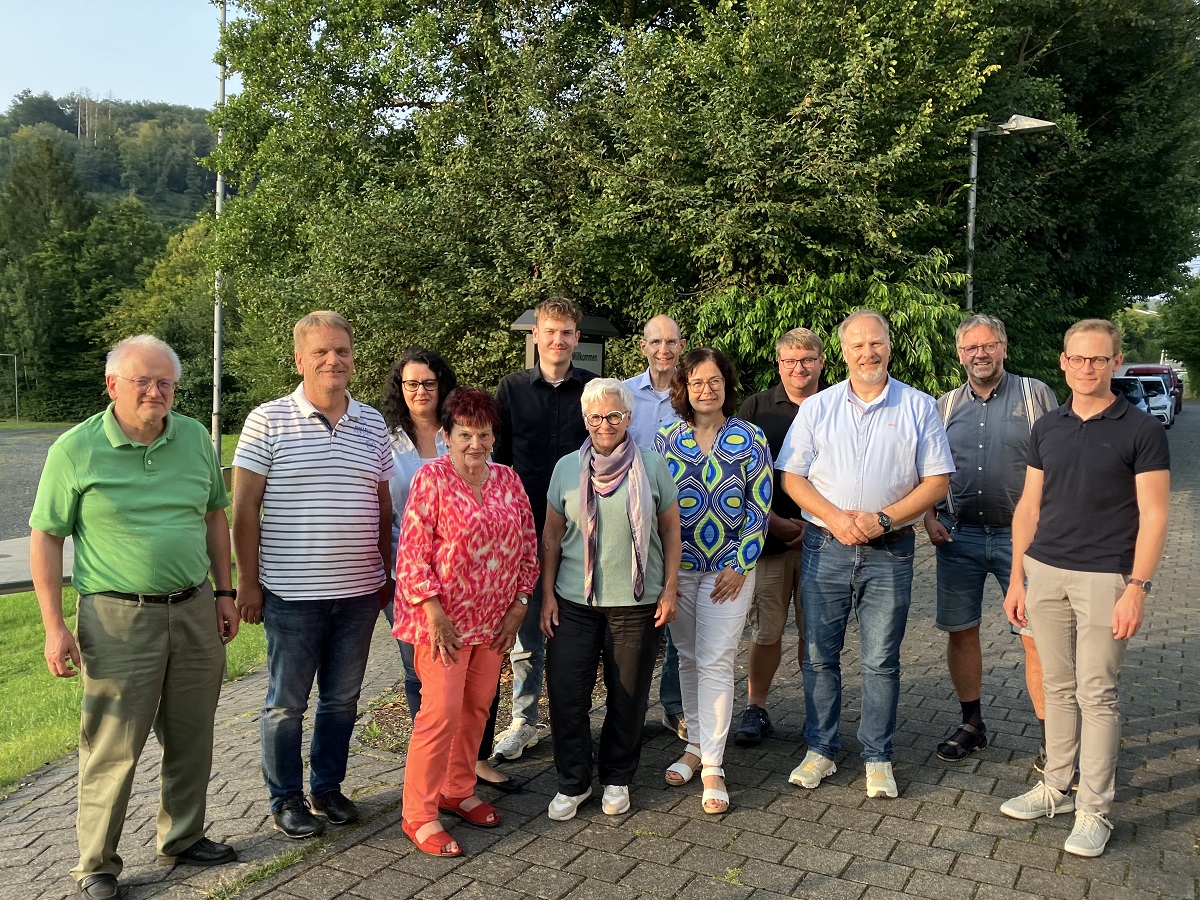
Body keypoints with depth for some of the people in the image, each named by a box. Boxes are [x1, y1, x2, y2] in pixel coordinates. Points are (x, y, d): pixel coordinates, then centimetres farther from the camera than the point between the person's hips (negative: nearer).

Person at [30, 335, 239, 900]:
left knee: (191, 739, 15)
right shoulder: (75, 450, -7)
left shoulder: (196, 438, 4)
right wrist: (54, 627, -8)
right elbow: (45, 539, -3)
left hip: (194, 610, 4)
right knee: (112, 751, 3)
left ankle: (182, 841, 33)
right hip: (119, 618, -4)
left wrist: (224, 593, 11)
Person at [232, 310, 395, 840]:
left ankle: (328, 787, 34)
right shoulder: (268, 422, -6)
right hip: (292, 594, -4)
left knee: (342, 698, 16)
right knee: (287, 702, 10)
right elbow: (244, 509, -6)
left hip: (360, 592, 4)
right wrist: (248, 583, -7)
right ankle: (286, 799, 27)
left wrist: (387, 573, 11)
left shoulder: (372, 424, 6)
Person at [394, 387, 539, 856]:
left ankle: (458, 791, 33)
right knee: (442, 712, -6)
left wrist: (518, 606, 3)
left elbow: (528, 548, 9)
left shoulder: (508, 480, 6)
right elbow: (412, 553, -13)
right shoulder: (431, 477, -9)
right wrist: (434, 614, -17)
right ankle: (418, 814, 9)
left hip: (494, 620, 6)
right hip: (444, 618, -5)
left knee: (477, 708, 14)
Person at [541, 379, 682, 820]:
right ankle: (572, 782, 21)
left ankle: (617, 779, 29)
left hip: (637, 602, -1)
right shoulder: (567, 467, 4)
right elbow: (552, 535, 8)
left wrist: (670, 588, 0)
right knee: (566, 693, 2)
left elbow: (670, 529, 5)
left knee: (627, 696, 9)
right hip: (573, 601, 1)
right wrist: (547, 594, 3)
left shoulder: (652, 466, 1)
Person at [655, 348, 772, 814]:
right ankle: (696, 744, 28)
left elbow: (760, 506, -3)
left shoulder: (749, 439, -3)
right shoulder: (666, 438, 2)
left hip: (730, 569, -3)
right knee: (688, 657, 12)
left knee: (715, 662, -4)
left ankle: (712, 766, 5)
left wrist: (739, 565, -8)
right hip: (678, 567, 3)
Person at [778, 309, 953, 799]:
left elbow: (937, 481, 0)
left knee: (881, 661, 6)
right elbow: (792, 477, 3)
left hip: (889, 551, -1)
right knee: (819, 656, 7)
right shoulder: (817, 407, 5)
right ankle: (820, 750, 22)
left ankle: (878, 759, 19)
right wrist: (836, 518, -12)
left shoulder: (919, 407, 3)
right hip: (825, 547, 1)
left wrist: (882, 519, -13)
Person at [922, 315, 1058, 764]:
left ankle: (1051, 738, 9)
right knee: (960, 632, 9)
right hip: (958, 536, 3)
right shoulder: (944, 406, 10)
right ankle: (971, 724, 25)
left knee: (1036, 638, -3)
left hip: (1021, 536, -3)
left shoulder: (1036, 395, 1)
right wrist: (929, 518, 3)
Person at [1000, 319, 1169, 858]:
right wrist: (1016, 578, 9)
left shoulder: (1141, 430, -4)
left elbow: (1152, 516, -7)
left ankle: (1094, 810, 13)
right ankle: (1056, 789, 26)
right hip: (1045, 571, 5)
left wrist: (1136, 588, -14)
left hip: (1104, 578, -4)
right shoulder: (1047, 428, 9)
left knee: (1096, 695, 1)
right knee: (1058, 688, 13)